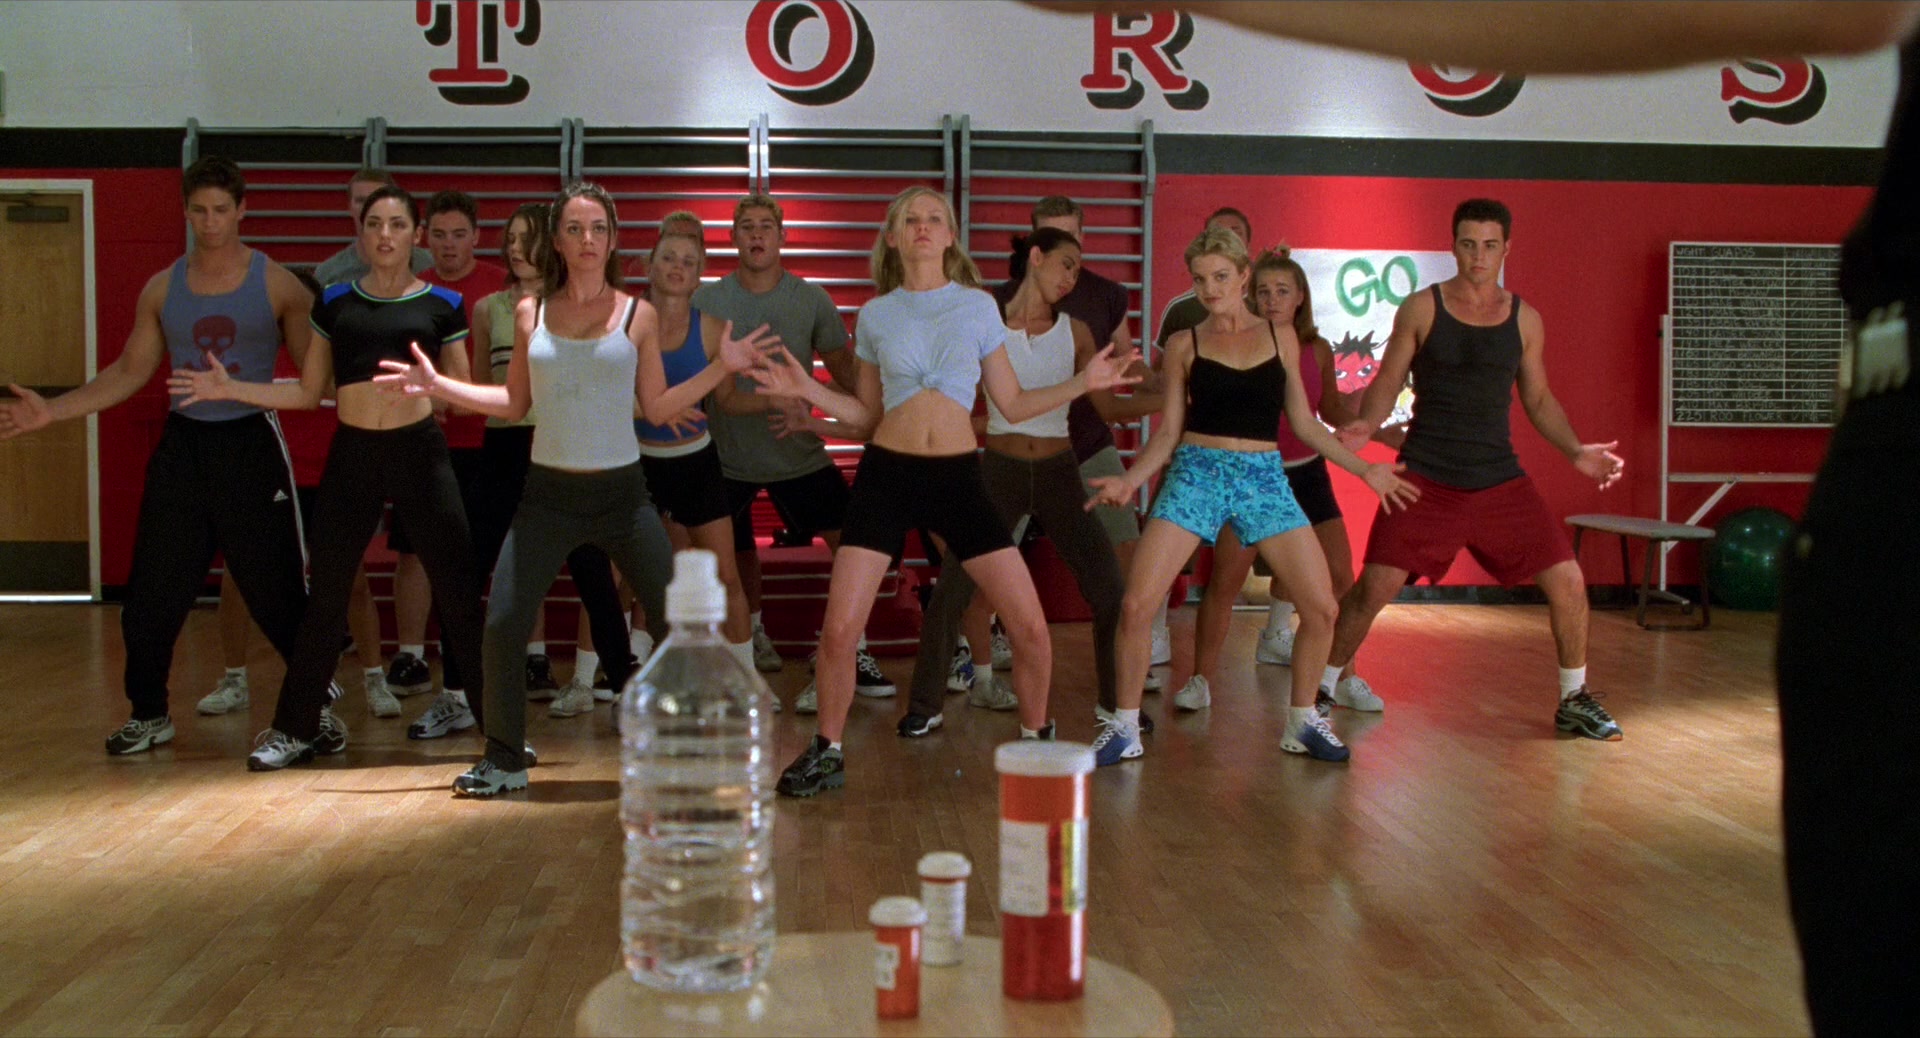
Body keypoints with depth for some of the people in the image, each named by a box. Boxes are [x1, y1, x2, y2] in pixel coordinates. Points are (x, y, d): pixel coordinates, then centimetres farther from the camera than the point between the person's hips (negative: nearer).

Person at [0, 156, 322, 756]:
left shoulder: (276, 284, -2)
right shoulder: (161, 289, 8)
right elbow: (129, 373, 13)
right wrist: (51, 411, 6)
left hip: (250, 443, -3)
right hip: (183, 446, 4)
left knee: (279, 590, -2)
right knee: (152, 593, 5)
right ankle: (149, 714, 22)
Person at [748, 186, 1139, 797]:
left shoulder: (978, 306, 7)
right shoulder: (875, 315, 8)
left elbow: (1012, 405, 10)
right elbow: (866, 419, 12)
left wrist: (1082, 383, 2)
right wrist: (812, 392, -3)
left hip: (959, 476, 0)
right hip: (886, 473, 0)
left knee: (1030, 624, -5)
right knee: (839, 630, -8)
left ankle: (1036, 740, 19)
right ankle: (826, 754, 13)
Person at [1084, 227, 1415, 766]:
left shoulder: (1280, 337, 10)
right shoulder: (1184, 345, 6)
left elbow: (1303, 422, 14)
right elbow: (1168, 431, 5)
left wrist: (1364, 469, 11)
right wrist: (1130, 480, -9)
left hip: (1264, 478, 2)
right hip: (1196, 474, -2)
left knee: (1322, 609, -3)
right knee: (1136, 605, -13)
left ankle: (1302, 722, 19)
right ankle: (1124, 728, 4)